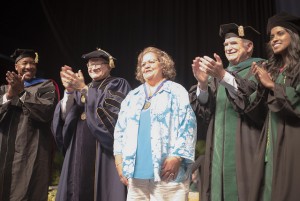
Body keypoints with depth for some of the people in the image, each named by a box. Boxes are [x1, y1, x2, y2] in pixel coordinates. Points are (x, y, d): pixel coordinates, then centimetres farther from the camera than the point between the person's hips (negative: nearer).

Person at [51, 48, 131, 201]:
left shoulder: (118, 85, 4)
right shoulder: (81, 90, 19)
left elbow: (110, 110, -15)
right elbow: (64, 116, 6)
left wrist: (84, 89, -16)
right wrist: (69, 91, -10)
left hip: (104, 151, -5)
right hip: (80, 151, 5)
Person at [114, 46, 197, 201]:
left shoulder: (177, 92, 5)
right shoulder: (132, 96, 19)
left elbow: (187, 127, -5)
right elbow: (120, 130, 17)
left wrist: (176, 157, -15)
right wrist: (119, 159, 7)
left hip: (166, 171, -4)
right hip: (136, 171, 5)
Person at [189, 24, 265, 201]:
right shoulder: (217, 74, 19)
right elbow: (205, 112, 6)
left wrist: (224, 76, -22)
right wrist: (202, 83, -11)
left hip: (247, 148, -4)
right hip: (219, 150, 4)